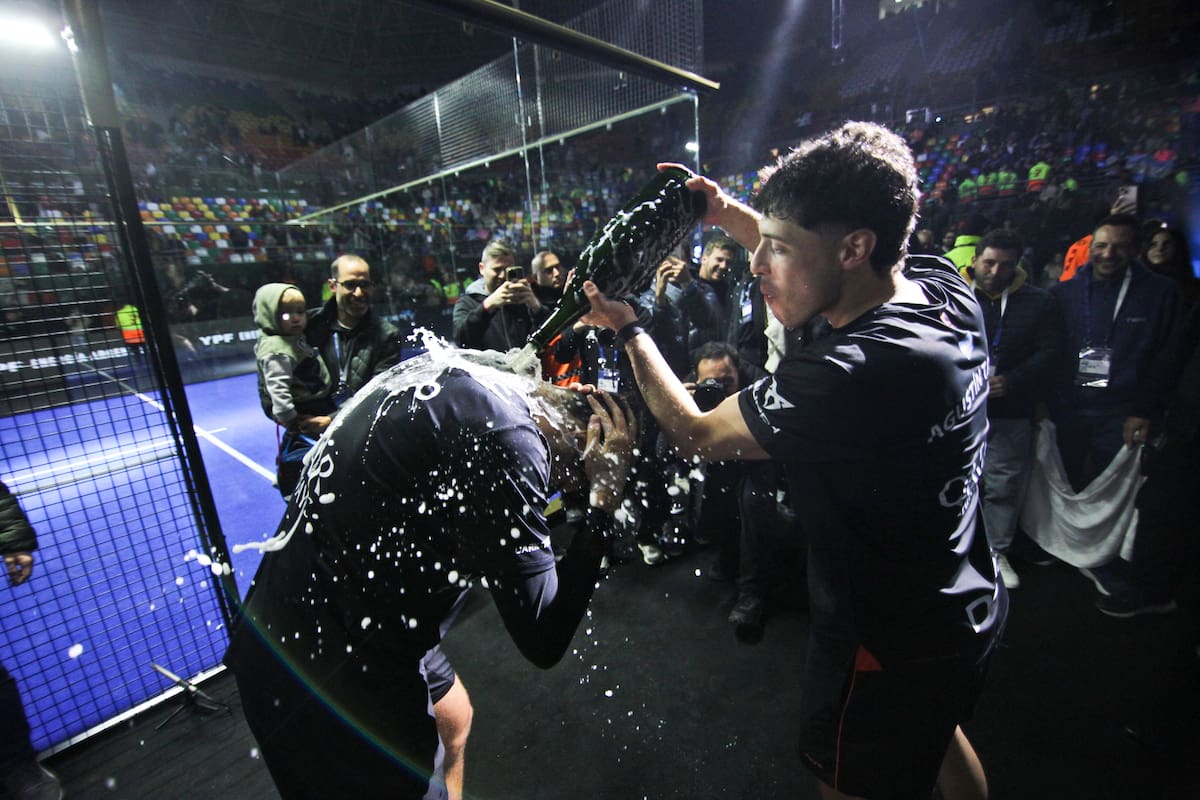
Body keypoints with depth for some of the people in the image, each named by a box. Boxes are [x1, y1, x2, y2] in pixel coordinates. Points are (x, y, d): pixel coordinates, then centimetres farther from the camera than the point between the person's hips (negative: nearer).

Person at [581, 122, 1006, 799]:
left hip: (891, 650, -8)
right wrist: (729, 214, 0)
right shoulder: (943, 287, -12)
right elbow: (814, 262, 8)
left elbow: (693, 433, -22)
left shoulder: (843, 376, -38)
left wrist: (626, 328, -10)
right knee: (938, 739, 36)